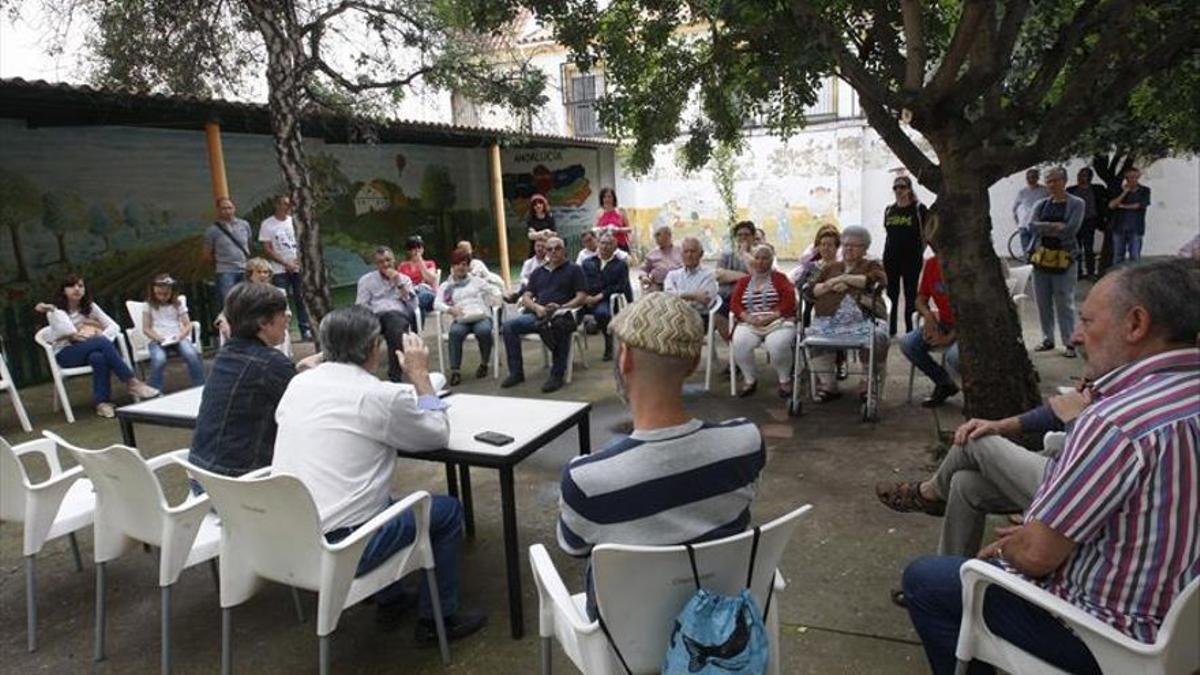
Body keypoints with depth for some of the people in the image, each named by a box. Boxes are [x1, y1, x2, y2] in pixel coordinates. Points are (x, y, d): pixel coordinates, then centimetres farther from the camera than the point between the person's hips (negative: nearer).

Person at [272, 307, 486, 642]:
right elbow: (439, 435, 0)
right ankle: (438, 619, 21)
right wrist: (420, 374, 6)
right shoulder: (383, 395, -15)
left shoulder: (298, 382, 3)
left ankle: (390, 601, 37)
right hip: (337, 547, -7)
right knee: (448, 510, 10)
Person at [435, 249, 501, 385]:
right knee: (455, 332, -36)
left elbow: (495, 291, 18)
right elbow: (437, 303, 1)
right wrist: (449, 309, -19)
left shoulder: (476, 281, 21)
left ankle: (484, 364, -9)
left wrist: (493, 302, -4)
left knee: (484, 331, -35)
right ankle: (455, 371, -29)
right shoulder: (446, 286, 17)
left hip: (482, 317, 0)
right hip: (461, 320, 0)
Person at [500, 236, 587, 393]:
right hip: (537, 315, 5)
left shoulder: (573, 269, 13)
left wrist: (562, 307, -14)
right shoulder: (538, 272, 27)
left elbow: (582, 297, 2)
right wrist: (537, 307, -5)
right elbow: (526, 297, 18)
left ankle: (557, 375, -30)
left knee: (561, 327, -40)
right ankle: (516, 372, -10)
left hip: (561, 314, -5)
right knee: (508, 326, -19)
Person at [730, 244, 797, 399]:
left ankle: (785, 380, -6)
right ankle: (750, 380, -7)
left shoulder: (779, 278, 11)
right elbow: (734, 303, 7)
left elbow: (789, 301, -3)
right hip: (750, 323, 2)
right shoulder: (744, 281, 19)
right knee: (739, 343, -30)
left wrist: (770, 317, -15)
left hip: (778, 321, -2)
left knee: (778, 344, -34)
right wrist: (748, 318, -12)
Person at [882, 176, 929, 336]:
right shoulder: (889, 210, 10)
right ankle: (891, 332, 16)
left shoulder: (919, 209, -2)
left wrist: (920, 253, -7)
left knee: (910, 296, 2)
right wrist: (885, 256, 11)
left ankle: (910, 332, 8)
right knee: (891, 295, 8)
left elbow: (925, 234, 0)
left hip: (911, 258, -4)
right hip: (891, 259, 4)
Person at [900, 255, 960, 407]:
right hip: (942, 323, 6)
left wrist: (950, 337, -23)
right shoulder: (930, 265, -1)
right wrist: (927, 314, -17)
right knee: (907, 344, -16)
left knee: (955, 355, -34)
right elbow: (921, 299, 7)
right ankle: (944, 383, 6)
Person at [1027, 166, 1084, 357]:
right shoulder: (1041, 204, 12)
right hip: (1041, 257, 4)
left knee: (1064, 302, -3)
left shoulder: (1076, 204, 1)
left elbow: (1070, 230, -12)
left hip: (1064, 258, -4)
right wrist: (1055, 226, -14)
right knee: (1043, 302, 9)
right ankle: (1048, 339, 20)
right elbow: (1032, 225, -5)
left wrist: (1044, 229, -6)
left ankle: (1069, 343, 4)